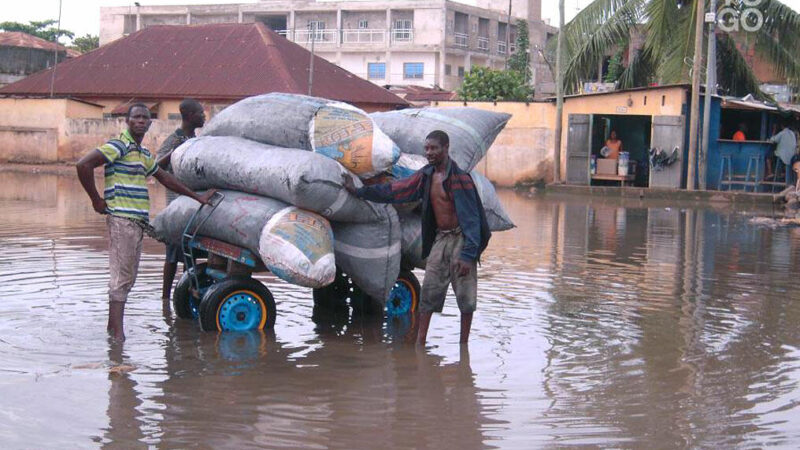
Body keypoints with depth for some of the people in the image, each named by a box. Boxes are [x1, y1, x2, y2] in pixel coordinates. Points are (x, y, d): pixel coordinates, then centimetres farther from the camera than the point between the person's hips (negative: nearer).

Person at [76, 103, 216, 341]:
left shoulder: (144, 153, 20)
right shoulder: (119, 146, -9)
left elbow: (164, 178, 32)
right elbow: (83, 165, -19)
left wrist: (197, 197, 35)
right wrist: (96, 200, -12)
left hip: (137, 221, 9)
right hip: (121, 218, -9)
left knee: (128, 277, 12)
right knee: (121, 278, -11)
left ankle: (112, 327, 21)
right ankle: (118, 334, -12)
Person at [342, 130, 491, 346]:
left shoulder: (460, 178, -14)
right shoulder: (425, 176, 5)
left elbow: (472, 218, -16)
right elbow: (393, 191, 8)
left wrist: (468, 254, -21)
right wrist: (358, 191, 5)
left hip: (461, 239, -6)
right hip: (439, 239, 6)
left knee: (466, 296, -2)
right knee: (428, 293, 2)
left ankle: (464, 346, 8)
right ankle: (420, 342, 6)